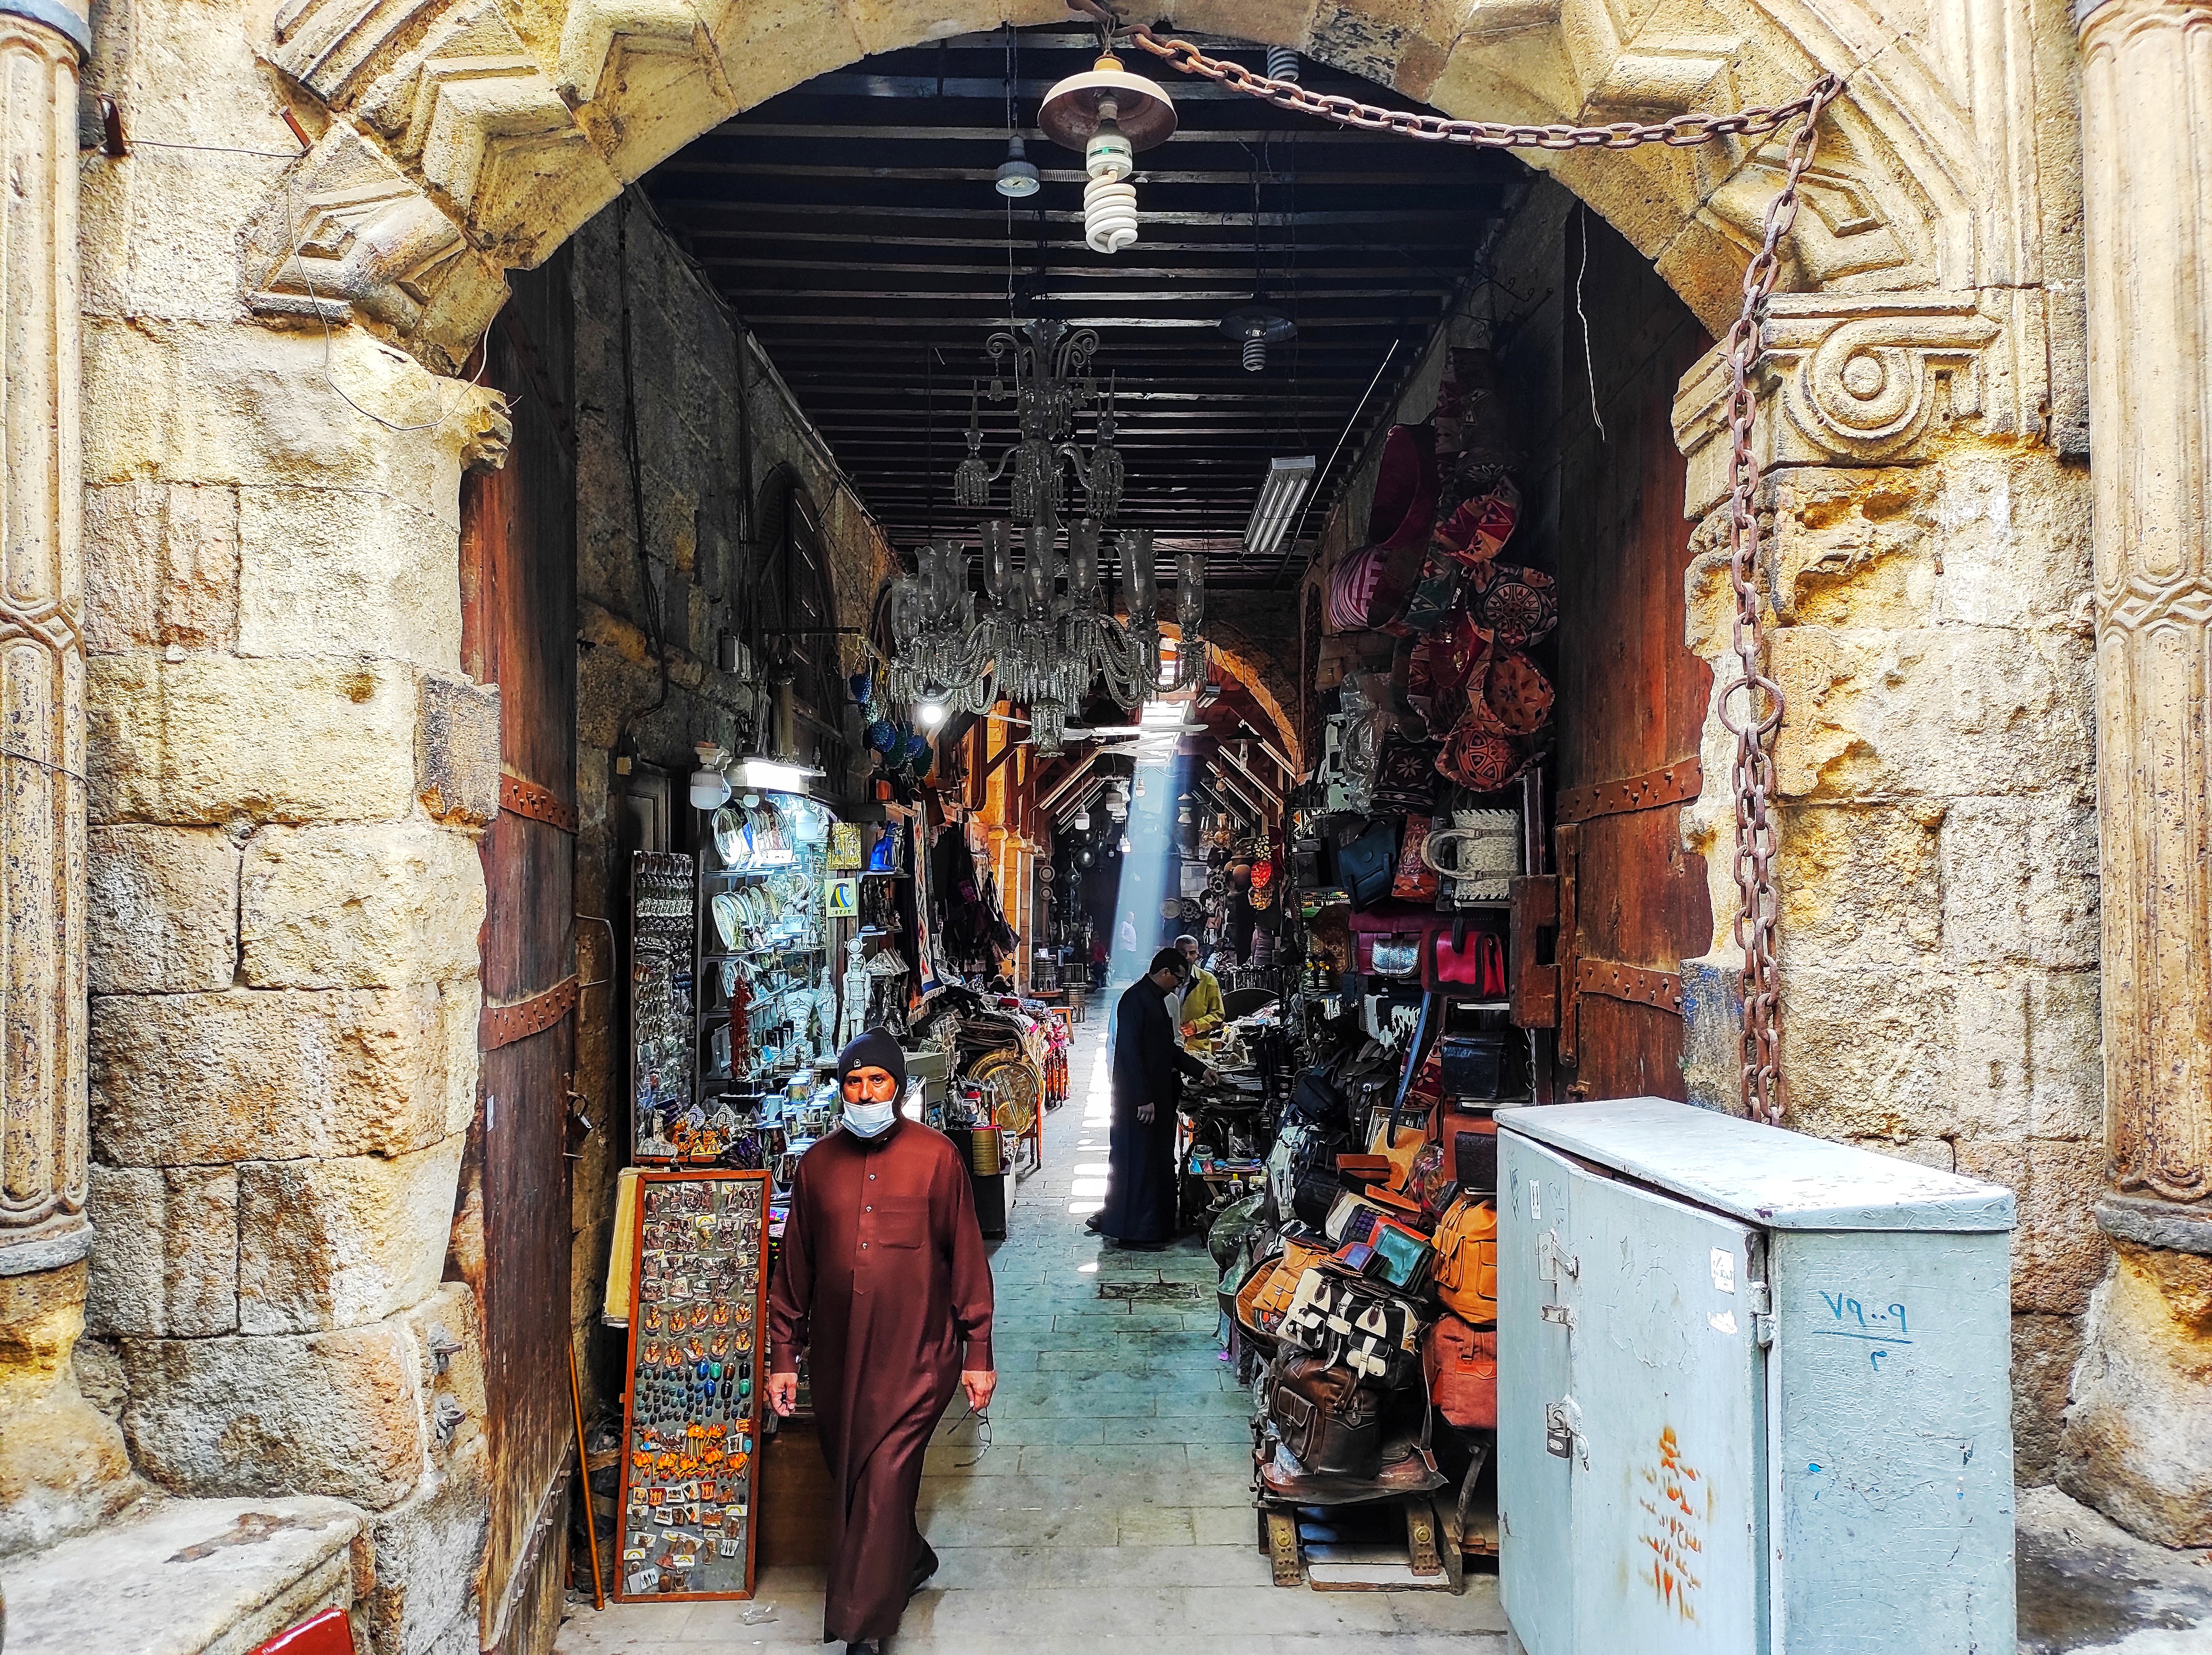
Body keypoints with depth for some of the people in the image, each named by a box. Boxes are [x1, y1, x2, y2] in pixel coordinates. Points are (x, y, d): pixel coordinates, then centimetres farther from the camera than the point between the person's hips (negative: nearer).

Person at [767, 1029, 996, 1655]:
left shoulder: (936, 1156, -5)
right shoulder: (818, 1163, 5)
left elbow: (967, 1258, -2)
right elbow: (794, 1268, 10)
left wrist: (978, 1353, -3)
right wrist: (783, 1357, 9)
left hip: (914, 1352, -4)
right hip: (837, 1352, 4)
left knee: (884, 1484, -8)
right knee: (849, 1479, 15)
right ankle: (911, 1561, 41)